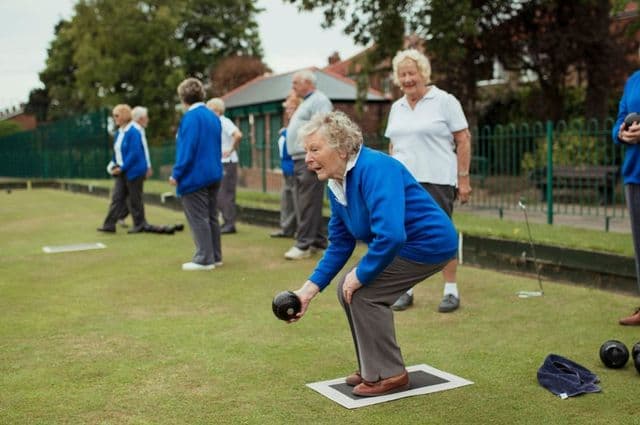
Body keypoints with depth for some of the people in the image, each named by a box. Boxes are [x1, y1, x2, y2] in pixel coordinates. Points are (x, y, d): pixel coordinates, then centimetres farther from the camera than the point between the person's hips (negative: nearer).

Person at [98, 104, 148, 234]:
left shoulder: (133, 132, -16)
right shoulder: (119, 132, 11)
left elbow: (134, 154, -21)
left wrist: (122, 168, -19)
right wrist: (114, 164, 6)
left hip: (133, 171, -8)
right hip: (121, 171, 8)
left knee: (135, 199, 3)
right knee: (116, 198, 4)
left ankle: (139, 225, 15)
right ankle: (109, 225, 4)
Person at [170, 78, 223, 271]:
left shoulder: (190, 117, -14)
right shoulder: (213, 116, 10)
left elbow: (186, 148, -18)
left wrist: (176, 174, -12)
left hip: (195, 176, -8)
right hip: (213, 175, 8)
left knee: (198, 219, -2)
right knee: (211, 217, 14)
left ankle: (204, 259, 2)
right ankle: (215, 256, 19)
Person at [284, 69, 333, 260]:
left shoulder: (319, 100, -8)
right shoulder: (306, 102, 25)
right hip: (299, 160, 11)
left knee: (308, 203, -10)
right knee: (304, 203, 11)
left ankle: (304, 244, -9)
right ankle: (318, 241, 17)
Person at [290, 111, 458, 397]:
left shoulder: (374, 169, -26)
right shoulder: (335, 186, 3)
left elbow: (390, 235, -36)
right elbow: (340, 244, 9)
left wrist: (361, 274, -22)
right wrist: (309, 288, 2)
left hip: (430, 242, -9)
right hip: (403, 245, 9)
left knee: (363, 292, -15)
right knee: (347, 289, 5)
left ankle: (388, 375, 2)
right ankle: (373, 368, 21)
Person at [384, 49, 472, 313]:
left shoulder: (444, 101, -2)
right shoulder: (396, 107, 14)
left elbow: (463, 140, -4)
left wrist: (463, 178, -9)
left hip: (437, 180, -5)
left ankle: (451, 291, 10)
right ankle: (407, 290, 15)